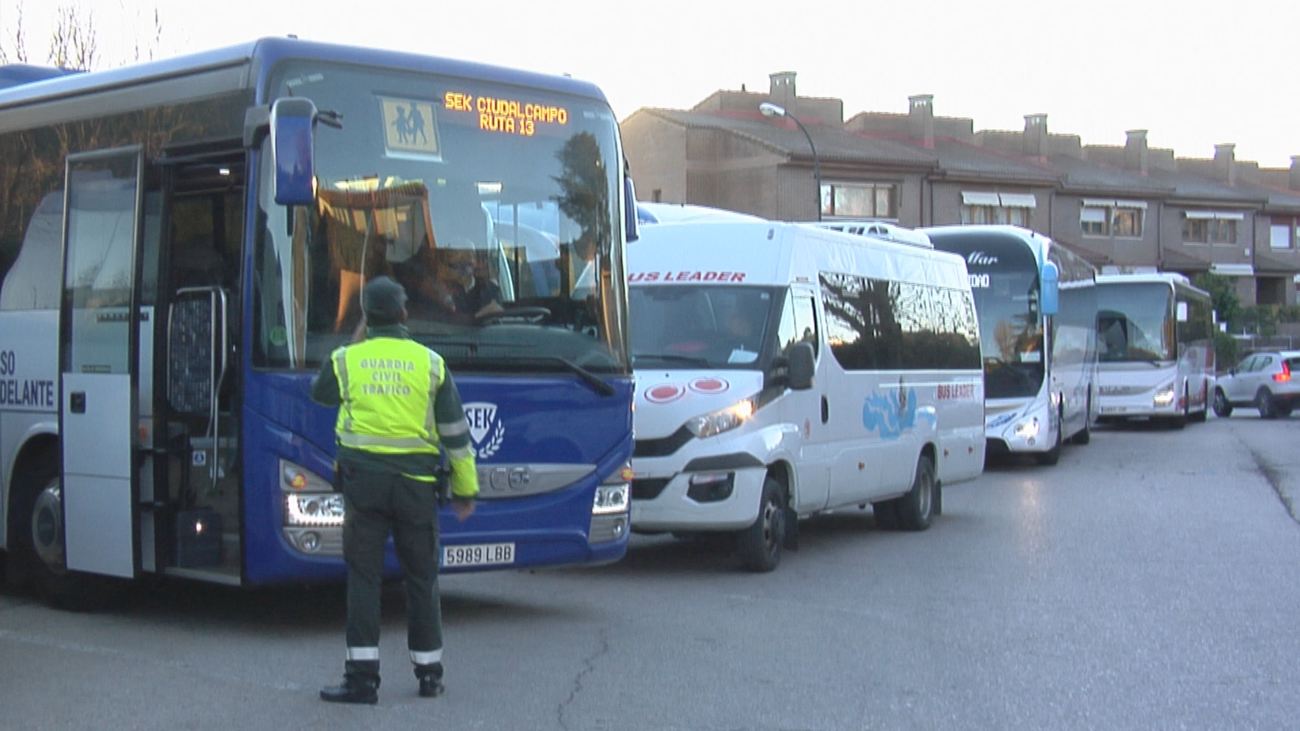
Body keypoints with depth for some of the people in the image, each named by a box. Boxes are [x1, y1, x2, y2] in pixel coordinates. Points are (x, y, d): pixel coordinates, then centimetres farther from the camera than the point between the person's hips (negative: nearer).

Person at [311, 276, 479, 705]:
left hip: (362, 479, 0)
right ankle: (429, 673, 18)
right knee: (421, 577, 11)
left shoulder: (345, 361, 0)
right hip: (415, 482, 1)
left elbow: (320, 394, 22)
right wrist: (465, 488, 13)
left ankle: (362, 676, -3)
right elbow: (455, 431, 4)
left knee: (363, 576, 2)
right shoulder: (430, 363, 1)